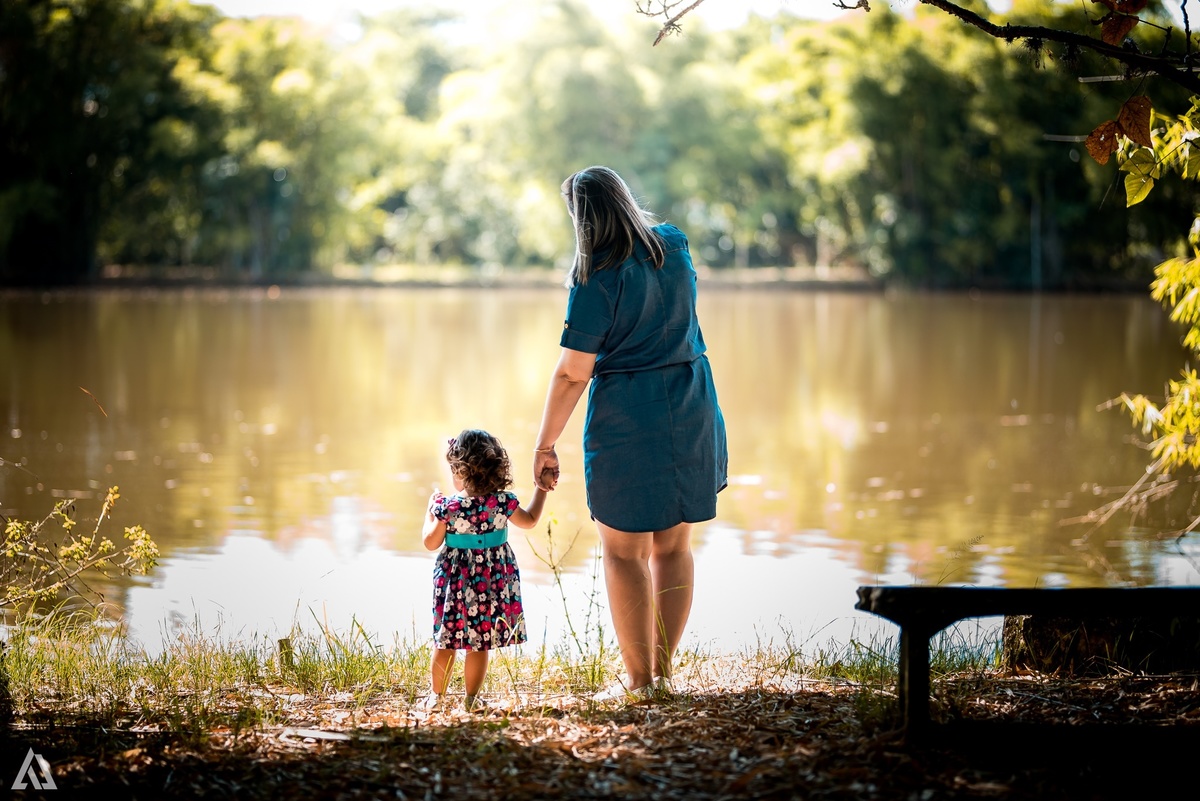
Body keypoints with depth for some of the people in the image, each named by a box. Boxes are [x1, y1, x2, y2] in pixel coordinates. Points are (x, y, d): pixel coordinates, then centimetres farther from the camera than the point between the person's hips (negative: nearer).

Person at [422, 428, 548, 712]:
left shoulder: (447, 506, -14)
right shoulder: (504, 503, -8)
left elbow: (431, 542, -2)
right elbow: (530, 520, 11)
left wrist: (431, 510, 12)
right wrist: (541, 489, 23)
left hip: (456, 582, -2)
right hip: (493, 580, 2)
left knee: (445, 641, 9)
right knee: (479, 645, 8)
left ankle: (437, 696, 16)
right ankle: (472, 699, 13)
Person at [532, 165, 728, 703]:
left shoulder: (598, 280, -16)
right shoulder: (674, 246, 3)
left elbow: (572, 372, -15)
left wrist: (545, 444, -8)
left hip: (627, 419, -6)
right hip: (691, 411, 6)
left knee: (623, 552, 4)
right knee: (673, 544, 14)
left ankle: (638, 680, 6)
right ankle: (663, 672, 18)